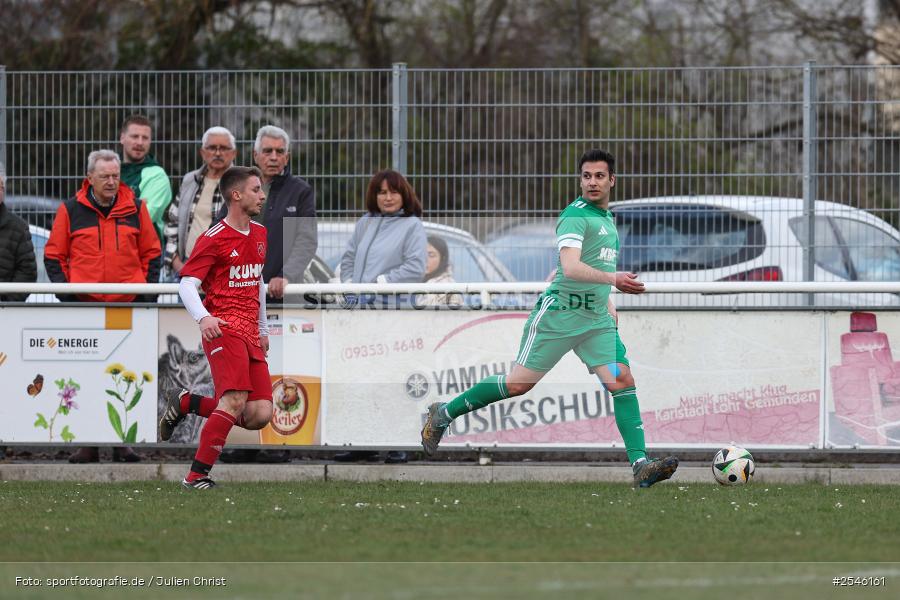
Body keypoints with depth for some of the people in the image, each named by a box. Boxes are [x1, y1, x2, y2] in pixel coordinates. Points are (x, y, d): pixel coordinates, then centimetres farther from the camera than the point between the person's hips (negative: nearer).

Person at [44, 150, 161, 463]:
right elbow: (54, 255, 6)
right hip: (85, 306, -1)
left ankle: (123, 441, 9)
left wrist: (148, 292, 2)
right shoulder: (71, 210, 2)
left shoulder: (135, 208, 5)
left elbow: (152, 253, 11)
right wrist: (64, 292, -4)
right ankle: (87, 444, 4)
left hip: (129, 304, 1)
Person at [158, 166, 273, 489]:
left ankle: (187, 404, 13)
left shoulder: (260, 234, 18)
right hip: (223, 327, -8)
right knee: (235, 400, -25)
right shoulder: (214, 239, -5)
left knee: (260, 415, -4)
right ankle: (196, 475, -21)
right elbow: (187, 284, -8)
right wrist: (203, 318, -25)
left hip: (250, 333, 8)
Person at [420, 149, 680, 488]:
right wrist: (612, 279, -38)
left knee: (622, 381, -9)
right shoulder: (575, 215, -13)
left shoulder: (607, 218, 17)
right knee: (519, 383, -3)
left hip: (597, 320, 7)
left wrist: (608, 304, 24)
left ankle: (640, 465, -13)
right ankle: (444, 414, 15)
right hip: (560, 313, -7)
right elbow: (570, 268, -28)